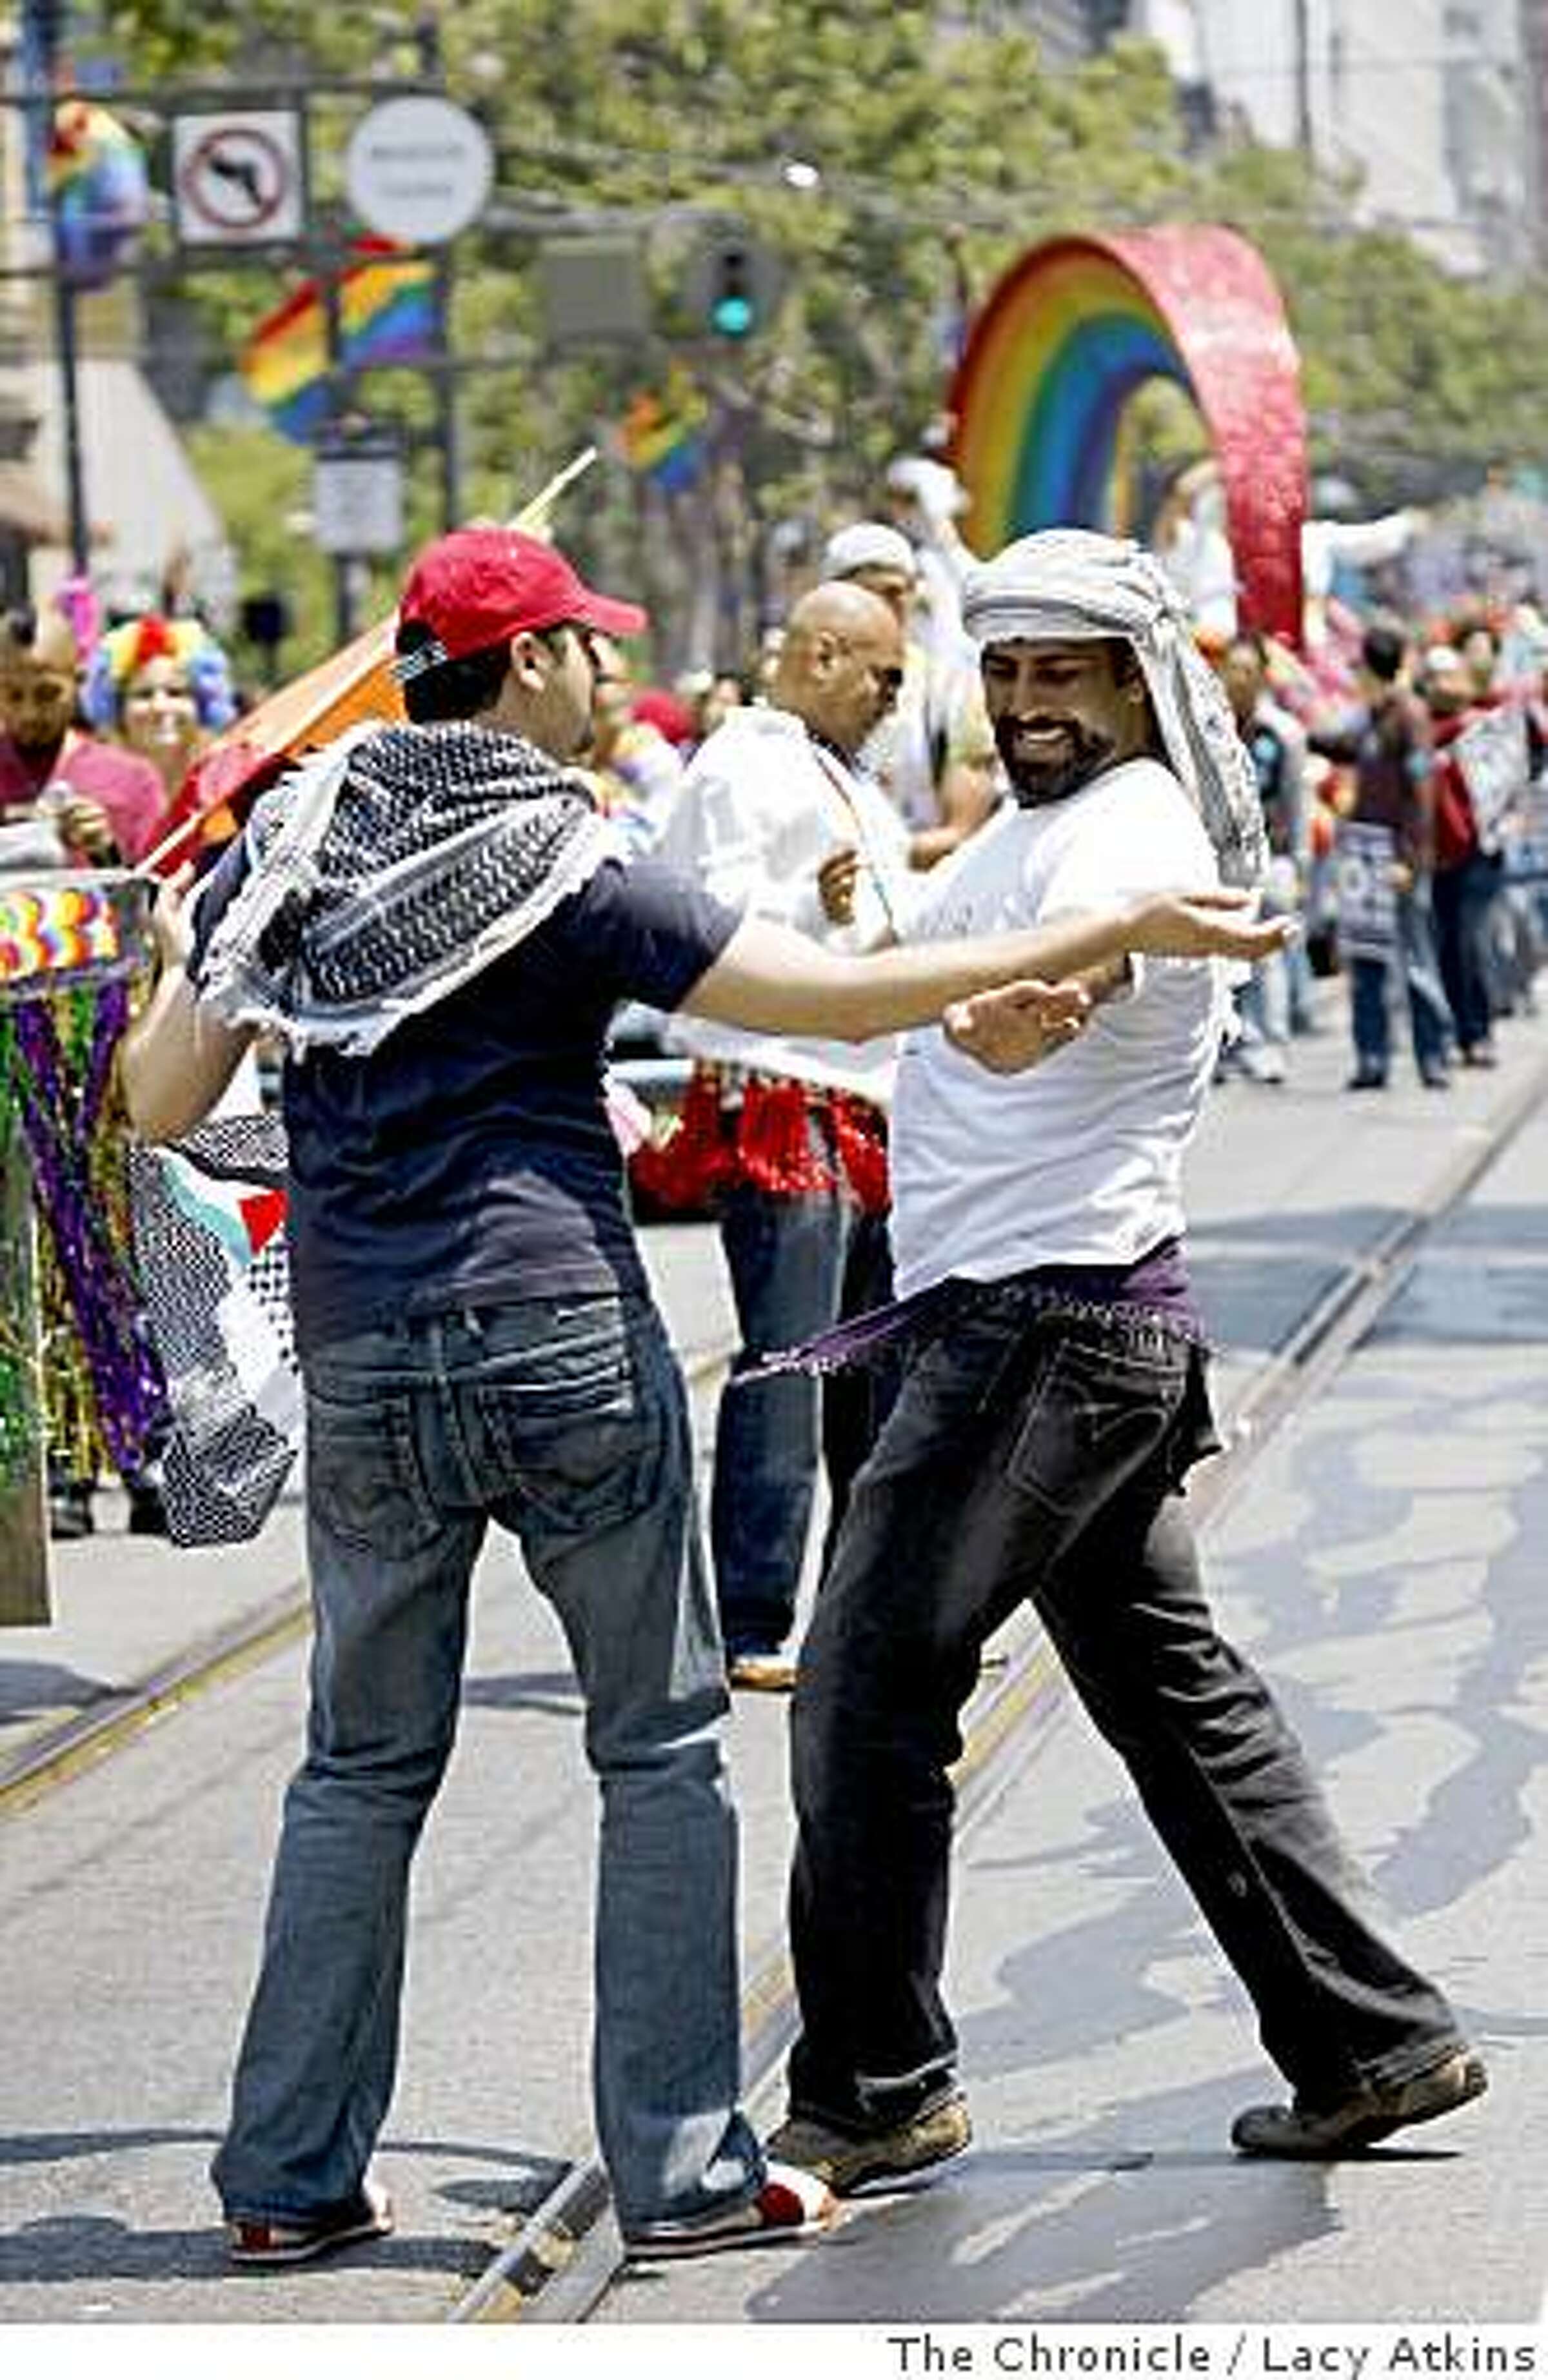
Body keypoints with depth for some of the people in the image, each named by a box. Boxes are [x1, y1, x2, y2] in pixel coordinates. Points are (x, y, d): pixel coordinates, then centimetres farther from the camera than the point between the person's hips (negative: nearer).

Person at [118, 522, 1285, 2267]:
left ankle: (289, 2174, 14)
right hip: (565, 1344, -5)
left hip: (361, 1369, 5)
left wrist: (179, 967, 30)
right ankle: (681, 2170, 6)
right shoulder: (567, 872, -7)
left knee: (363, 1764, 14)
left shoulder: (290, 842, 6)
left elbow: (160, 1104, 9)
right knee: (659, 1745, 7)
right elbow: (840, 998, -13)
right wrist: (1114, 935, -11)